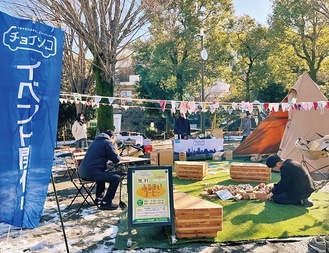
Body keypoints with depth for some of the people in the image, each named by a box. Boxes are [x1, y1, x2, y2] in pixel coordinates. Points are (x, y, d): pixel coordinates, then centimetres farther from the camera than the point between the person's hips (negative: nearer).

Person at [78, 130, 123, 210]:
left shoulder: (96, 141, 23)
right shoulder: (107, 142, -4)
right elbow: (116, 159, -7)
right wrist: (119, 157, 17)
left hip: (83, 171, 10)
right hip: (92, 172, -10)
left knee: (103, 173, 36)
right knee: (116, 178, -6)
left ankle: (99, 197, 38)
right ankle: (106, 203, -3)